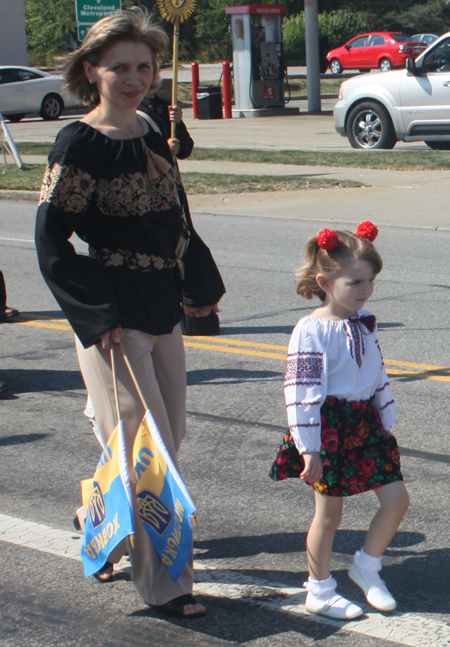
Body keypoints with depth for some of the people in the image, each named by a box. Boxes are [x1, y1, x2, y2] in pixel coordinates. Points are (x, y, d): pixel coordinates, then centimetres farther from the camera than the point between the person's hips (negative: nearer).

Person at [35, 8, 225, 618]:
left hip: (162, 310, 8)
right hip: (113, 319, -8)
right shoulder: (78, 144, -13)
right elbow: (51, 241, -14)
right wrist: (100, 316, -17)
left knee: (170, 432, 15)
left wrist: (200, 285, 14)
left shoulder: (150, 132, 9)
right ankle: (162, 581, 8)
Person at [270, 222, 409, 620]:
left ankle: (367, 568, 23)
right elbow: (302, 393, -16)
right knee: (329, 512, 3)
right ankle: (319, 592, 20)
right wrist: (309, 449, -17)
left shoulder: (365, 322, 7)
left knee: (396, 497, 3)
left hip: (366, 423, 7)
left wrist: (386, 421, 18)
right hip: (330, 429, -7)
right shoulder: (311, 331, -15)